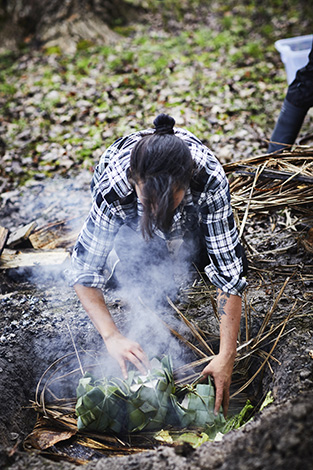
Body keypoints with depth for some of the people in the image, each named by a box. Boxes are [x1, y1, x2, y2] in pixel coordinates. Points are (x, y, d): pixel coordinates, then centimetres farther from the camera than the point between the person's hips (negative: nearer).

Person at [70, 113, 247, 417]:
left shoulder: (211, 179, -43)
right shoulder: (113, 189, -43)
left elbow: (229, 270, -38)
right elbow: (85, 270, -32)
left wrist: (226, 357, -42)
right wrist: (112, 337, -45)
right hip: (125, 210, -1)